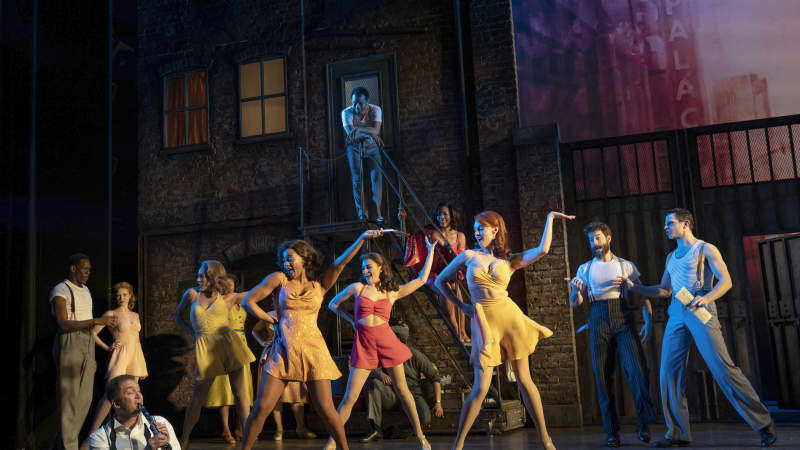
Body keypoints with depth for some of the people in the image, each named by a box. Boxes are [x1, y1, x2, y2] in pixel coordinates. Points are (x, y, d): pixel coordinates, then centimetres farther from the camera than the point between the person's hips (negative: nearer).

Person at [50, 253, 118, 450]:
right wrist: (97, 321, -26)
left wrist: (92, 356, 17)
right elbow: (63, 324, -18)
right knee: (68, 397, -4)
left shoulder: (86, 291, 17)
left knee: (85, 397, 9)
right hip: (69, 344, -8)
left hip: (87, 344, 8)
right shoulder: (60, 290, -7)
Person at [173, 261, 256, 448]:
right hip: (205, 348, 0)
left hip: (228, 343, 0)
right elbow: (178, 316, 24)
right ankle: (184, 438, 21)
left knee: (240, 393, -3)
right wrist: (193, 332, 12)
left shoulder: (228, 298, 8)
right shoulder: (191, 294, 11)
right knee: (198, 397, 3)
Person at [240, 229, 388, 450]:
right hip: (283, 350, 0)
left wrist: (362, 238, -7)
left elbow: (340, 263, 3)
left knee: (326, 409, -3)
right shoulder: (279, 279, 10)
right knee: (261, 408, -5)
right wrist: (273, 322, 6)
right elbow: (248, 301, 10)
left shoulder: (319, 286, 12)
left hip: (313, 350, 0)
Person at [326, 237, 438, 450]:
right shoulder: (357, 288, 5)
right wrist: (352, 320, 8)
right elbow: (333, 304, 16)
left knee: (402, 390, 6)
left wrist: (430, 251, 11)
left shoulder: (393, 292, 7)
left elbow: (422, 279, 9)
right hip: (363, 343, -1)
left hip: (386, 341, 1)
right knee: (349, 397, -3)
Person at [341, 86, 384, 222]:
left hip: (371, 146, 0)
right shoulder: (347, 112, -14)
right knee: (357, 177, -9)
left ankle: (377, 212, -14)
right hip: (354, 147, 0)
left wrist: (359, 129, -43)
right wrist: (370, 134, -32)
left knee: (376, 175, -13)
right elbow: (350, 132, -26)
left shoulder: (375, 110, -13)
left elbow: (376, 130, -27)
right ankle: (361, 212, -5)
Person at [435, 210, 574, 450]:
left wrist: (549, 218, 2)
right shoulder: (468, 256, 8)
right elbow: (440, 282, 15)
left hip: (509, 317, 1)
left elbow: (542, 250, -7)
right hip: (484, 322, -1)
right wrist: (461, 306, 9)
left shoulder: (510, 260, 9)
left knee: (524, 380, 6)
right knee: (480, 388, -4)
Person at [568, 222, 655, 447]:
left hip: (623, 321, -1)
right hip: (598, 322, 1)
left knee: (636, 369, -15)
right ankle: (612, 432, 5)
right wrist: (576, 289, -11)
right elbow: (575, 303, 12)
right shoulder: (585, 269, 16)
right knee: (603, 375, -1)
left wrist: (649, 320, -7)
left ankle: (644, 424, -5)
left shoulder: (626, 266, 13)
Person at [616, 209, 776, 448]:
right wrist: (633, 286, 20)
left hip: (700, 311, -6)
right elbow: (664, 290, 28)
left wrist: (707, 297, -23)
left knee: (723, 368, -13)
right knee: (669, 372, -2)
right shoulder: (671, 257, 24)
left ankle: (764, 425, -2)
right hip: (676, 314, 6)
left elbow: (726, 280, -6)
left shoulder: (705, 249, 4)